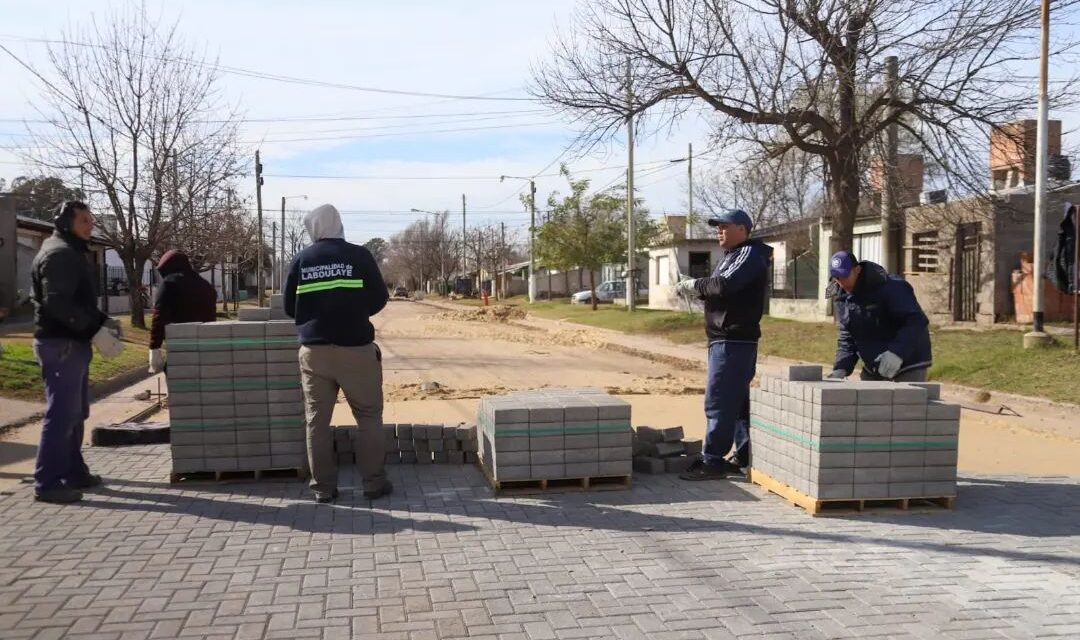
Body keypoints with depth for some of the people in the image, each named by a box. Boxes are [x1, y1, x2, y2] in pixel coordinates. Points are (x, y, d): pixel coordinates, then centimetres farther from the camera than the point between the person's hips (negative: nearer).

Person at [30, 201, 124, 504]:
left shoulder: (72, 253, 21)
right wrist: (96, 330, -27)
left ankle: (73, 472, 25)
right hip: (60, 343, -11)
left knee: (75, 413, 16)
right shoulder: (59, 254, -13)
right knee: (61, 413, -10)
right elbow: (57, 302, -24)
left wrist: (103, 321, 11)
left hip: (73, 343, 11)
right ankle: (47, 483, -7)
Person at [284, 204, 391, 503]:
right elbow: (380, 299, 1)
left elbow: (289, 307, 9)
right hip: (356, 349, -2)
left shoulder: (301, 260, 3)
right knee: (369, 416, 9)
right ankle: (374, 483, 9)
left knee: (317, 420, 9)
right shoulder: (359, 256, -4)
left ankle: (324, 487, 12)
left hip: (314, 350, 2)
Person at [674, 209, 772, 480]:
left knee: (718, 401, -10)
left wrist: (693, 285, -11)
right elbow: (720, 290, 17)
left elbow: (724, 285, -24)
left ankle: (712, 461, -7)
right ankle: (746, 455, 21)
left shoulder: (750, 254, -10)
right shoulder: (733, 255, 22)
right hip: (730, 338, 10)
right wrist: (697, 289, -1)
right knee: (736, 400, 14)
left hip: (733, 340, -10)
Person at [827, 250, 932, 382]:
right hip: (873, 367, 7)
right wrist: (841, 368, -10)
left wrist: (897, 352, -40)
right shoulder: (841, 299, 1)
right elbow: (846, 337, 5)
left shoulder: (890, 287, -21)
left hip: (908, 364, -7)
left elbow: (916, 321, -27)